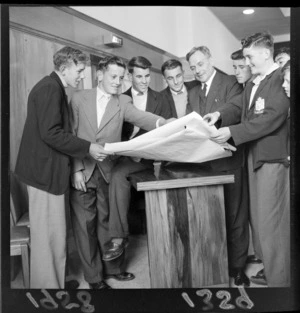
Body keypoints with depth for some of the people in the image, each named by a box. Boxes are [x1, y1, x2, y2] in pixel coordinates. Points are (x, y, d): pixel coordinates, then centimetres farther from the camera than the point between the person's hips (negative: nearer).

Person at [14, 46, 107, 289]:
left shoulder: (53, 87, 17)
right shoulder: (50, 88, -14)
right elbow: (50, 133, -23)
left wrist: (85, 147, 17)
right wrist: (87, 148, -19)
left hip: (48, 168, 10)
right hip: (45, 169, -10)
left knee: (51, 232, 17)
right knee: (49, 233, -2)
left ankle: (53, 279, 29)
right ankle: (48, 284, 11)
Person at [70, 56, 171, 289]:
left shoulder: (123, 102, 4)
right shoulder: (79, 98, 2)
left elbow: (140, 117, -15)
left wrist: (160, 122, -37)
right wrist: (76, 169, -9)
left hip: (108, 171, 1)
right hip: (81, 171, -1)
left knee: (106, 220, 11)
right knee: (85, 223, 6)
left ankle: (112, 267, 29)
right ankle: (93, 275, 22)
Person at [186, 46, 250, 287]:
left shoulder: (230, 83, -1)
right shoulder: (193, 93, 17)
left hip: (228, 160, -5)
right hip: (203, 162, 6)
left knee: (234, 217, 4)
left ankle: (237, 268, 17)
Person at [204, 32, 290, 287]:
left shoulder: (282, 79, -13)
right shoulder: (254, 83, 17)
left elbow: (272, 118, -22)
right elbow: (243, 109, 17)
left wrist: (232, 132, -24)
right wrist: (221, 114, -1)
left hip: (273, 157, -9)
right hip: (255, 155, 9)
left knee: (271, 219, -2)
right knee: (259, 216, 15)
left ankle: (279, 279, 13)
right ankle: (271, 268, 31)